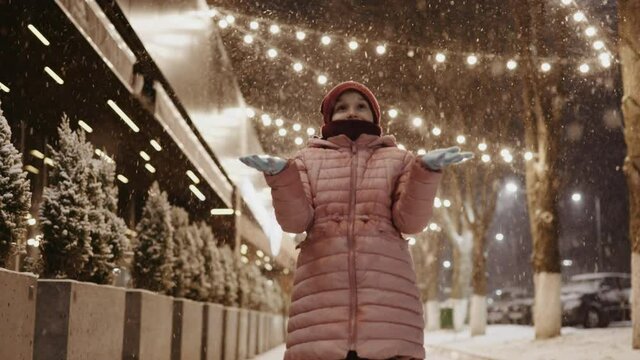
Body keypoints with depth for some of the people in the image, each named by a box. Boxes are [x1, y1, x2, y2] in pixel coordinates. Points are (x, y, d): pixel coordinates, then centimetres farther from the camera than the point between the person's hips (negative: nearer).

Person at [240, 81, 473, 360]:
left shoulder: (398, 159, 20)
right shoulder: (309, 159, 20)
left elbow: (410, 220, 5)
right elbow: (295, 220, 5)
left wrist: (426, 170, -11)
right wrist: (280, 176, -13)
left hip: (386, 289, 0)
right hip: (321, 291, 0)